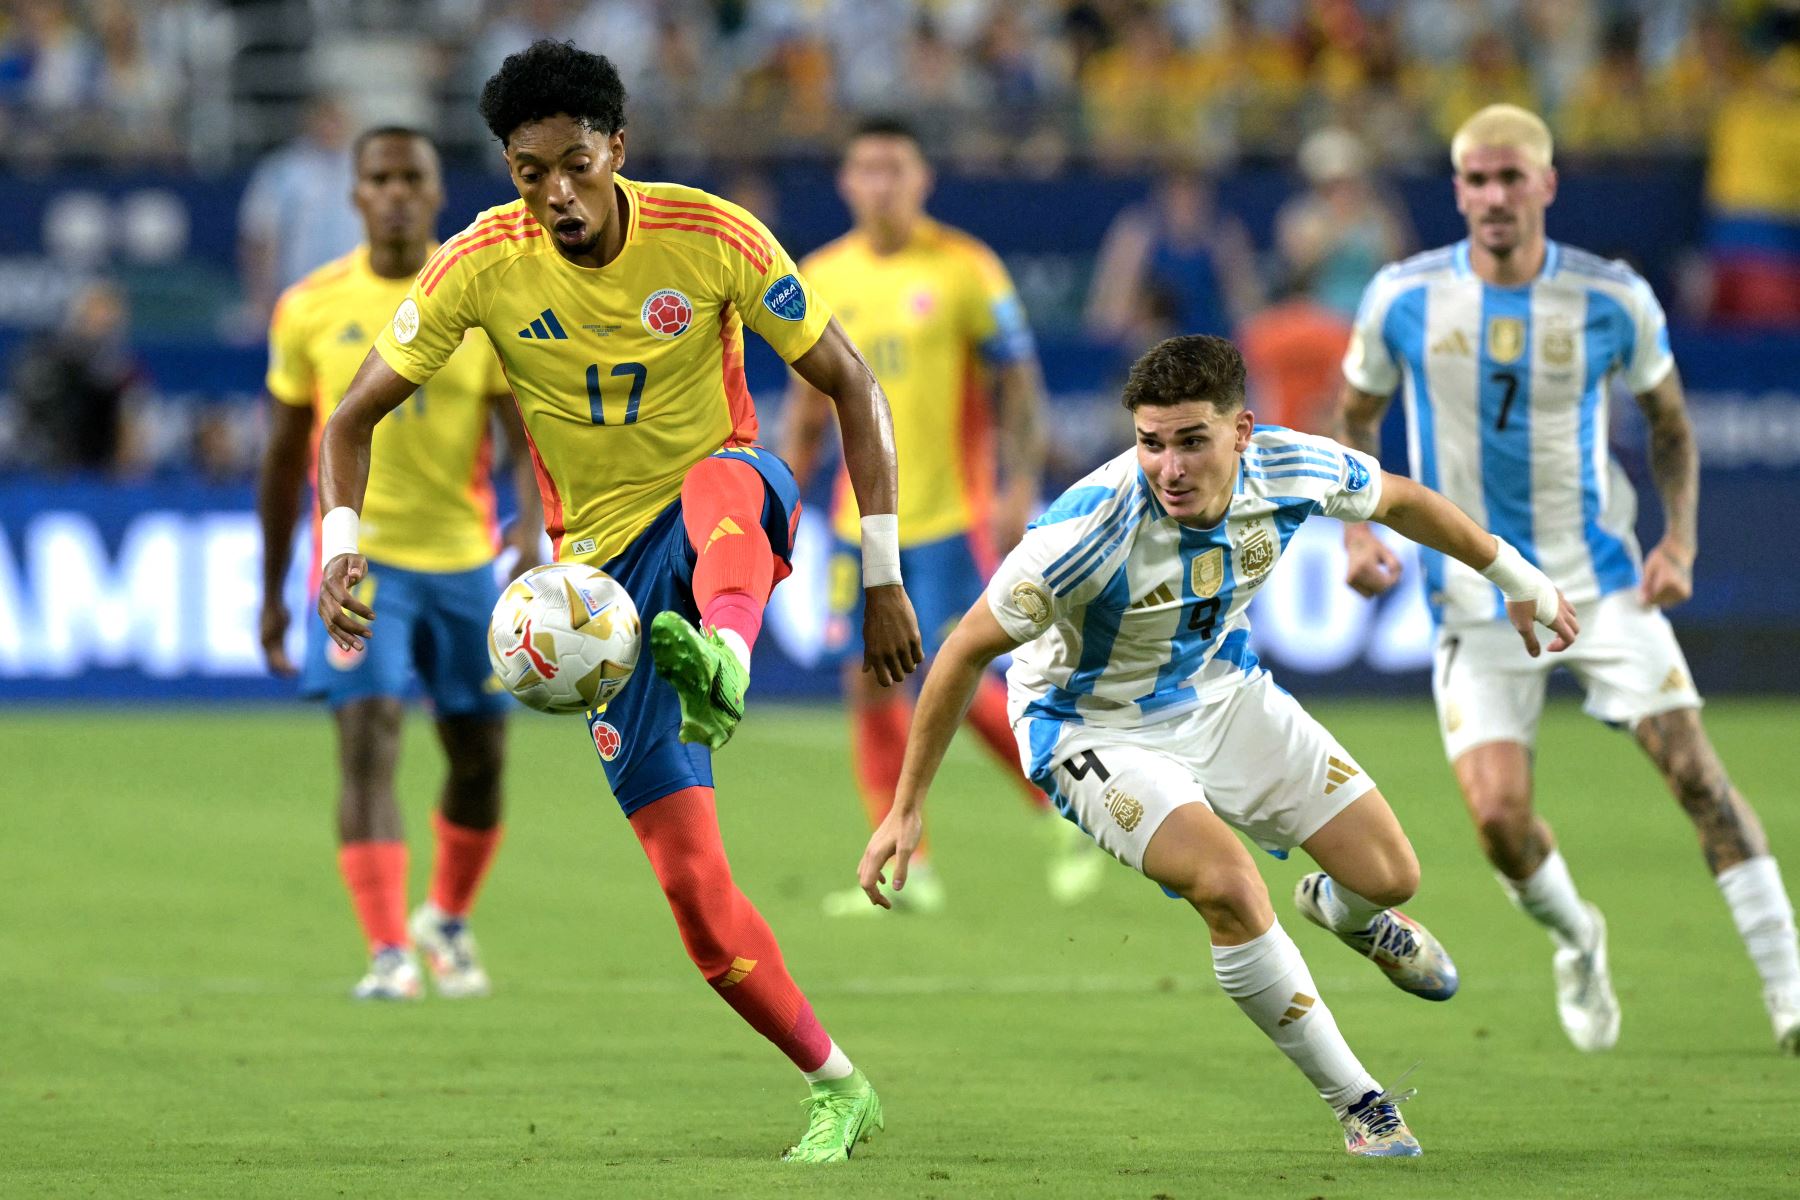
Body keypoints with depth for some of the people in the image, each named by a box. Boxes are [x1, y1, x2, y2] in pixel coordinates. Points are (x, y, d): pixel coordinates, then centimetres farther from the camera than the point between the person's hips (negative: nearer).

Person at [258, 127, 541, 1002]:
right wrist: (271, 593, 10)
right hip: (360, 557, -1)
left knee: (479, 759, 10)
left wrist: (533, 526, -25)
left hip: (464, 560, 2)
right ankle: (388, 954, -19)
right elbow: (285, 455, 8)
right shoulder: (311, 307, 0)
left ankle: (446, 921, 35)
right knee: (367, 744, -17)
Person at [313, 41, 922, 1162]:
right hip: (606, 560, 2)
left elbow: (851, 383, -6)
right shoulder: (484, 264, -9)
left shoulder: (710, 238, -12)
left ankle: (722, 665, -70)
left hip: (733, 508, -1)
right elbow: (355, 415, -2)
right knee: (691, 880, -8)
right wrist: (341, 541, -21)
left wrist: (884, 575, -10)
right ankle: (839, 1089, 6)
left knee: (726, 475, -42)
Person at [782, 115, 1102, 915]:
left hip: (948, 515, -5)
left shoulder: (963, 268, -5)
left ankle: (1065, 814, 11)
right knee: (869, 683, -1)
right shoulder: (823, 277, 8)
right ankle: (904, 870, 5)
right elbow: (808, 399, 17)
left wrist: (1019, 489, -12)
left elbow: (1019, 385, -5)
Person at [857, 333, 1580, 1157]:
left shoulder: (1293, 471, -22)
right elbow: (967, 651, -24)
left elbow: (1399, 500, 2)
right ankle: (1356, 1103, -8)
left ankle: (1342, 911, 44)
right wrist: (906, 809, -20)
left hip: (1220, 690, 5)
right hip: (1092, 726, -5)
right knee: (1231, 888, -28)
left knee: (1390, 876, 3)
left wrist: (1518, 578, 15)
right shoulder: (1091, 529, -36)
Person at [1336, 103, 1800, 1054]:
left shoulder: (1613, 299, -5)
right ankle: (1576, 942, 23)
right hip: (1475, 599, 0)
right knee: (1497, 815, -10)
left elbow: (1669, 424, 9)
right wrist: (1357, 530, -5)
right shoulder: (1404, 297, -5)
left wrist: (1678, 541, -4)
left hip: (1599, 580, 0)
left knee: (1696, 771, -11)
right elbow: (1356, 418, 11)